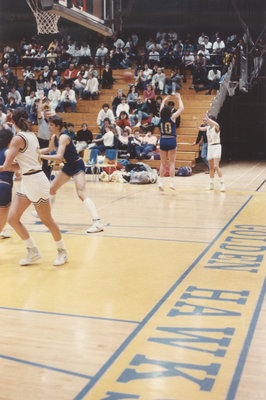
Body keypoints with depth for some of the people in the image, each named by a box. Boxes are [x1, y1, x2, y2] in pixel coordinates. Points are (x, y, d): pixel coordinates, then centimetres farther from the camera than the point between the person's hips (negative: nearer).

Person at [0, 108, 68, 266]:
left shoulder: (18, 138, -15)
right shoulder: (32, 135, 10)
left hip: (35, 181, -8)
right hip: (27, 181, 8)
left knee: (46, 220, 5)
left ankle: (62, 251, 21)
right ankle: (33, 251, 16)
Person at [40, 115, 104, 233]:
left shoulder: (64, 137, -23)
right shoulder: (54, 137, 4)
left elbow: (59, 157, -32)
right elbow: (49, 149, 25)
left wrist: (41, 156, -29)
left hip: (77, 165, -9)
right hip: (67, 166, 9)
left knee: (81, 194, -22)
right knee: (52, 188, 19)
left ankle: (98, 223, -30)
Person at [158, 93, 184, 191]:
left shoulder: (161, 118, 5)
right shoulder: (172, 117, -4)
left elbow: (161, 109, 27)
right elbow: (181, 108, 5)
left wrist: (164, 100, 40)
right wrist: (179, 98, 17)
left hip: (162, 141, 3)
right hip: (171, 141, -3)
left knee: (163, 163, 9)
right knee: (172, 163, 0)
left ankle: (160, 181, 3)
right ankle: (172, 182, -4)